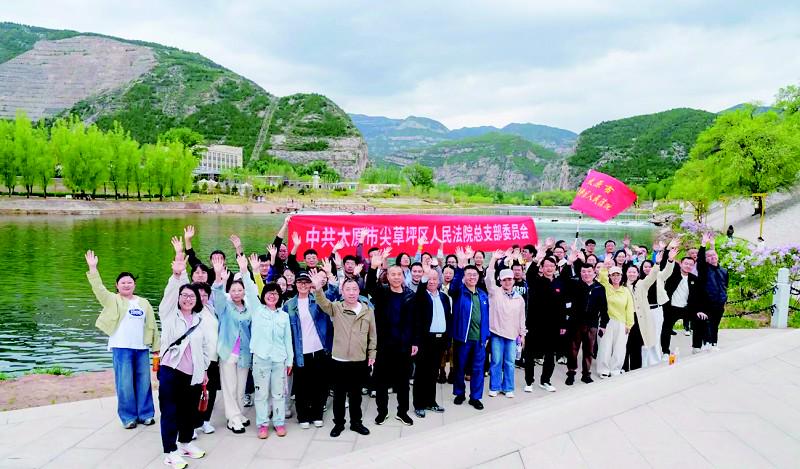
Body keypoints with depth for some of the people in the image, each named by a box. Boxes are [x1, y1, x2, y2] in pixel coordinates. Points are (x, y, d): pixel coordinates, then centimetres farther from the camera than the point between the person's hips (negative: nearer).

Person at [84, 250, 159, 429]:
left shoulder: (144, 303, 14)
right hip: (121, 348, -3)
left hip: (141, 348, 3)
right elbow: (99, 289, -12)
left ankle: (146, 414, 19)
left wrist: (156, 346, 10)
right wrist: (93, 268, -21)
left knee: (144, 382, 7)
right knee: (124, 383, 0)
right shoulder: (113, 300, 5)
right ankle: (128, 417, 13)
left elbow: (152, 325, 14)